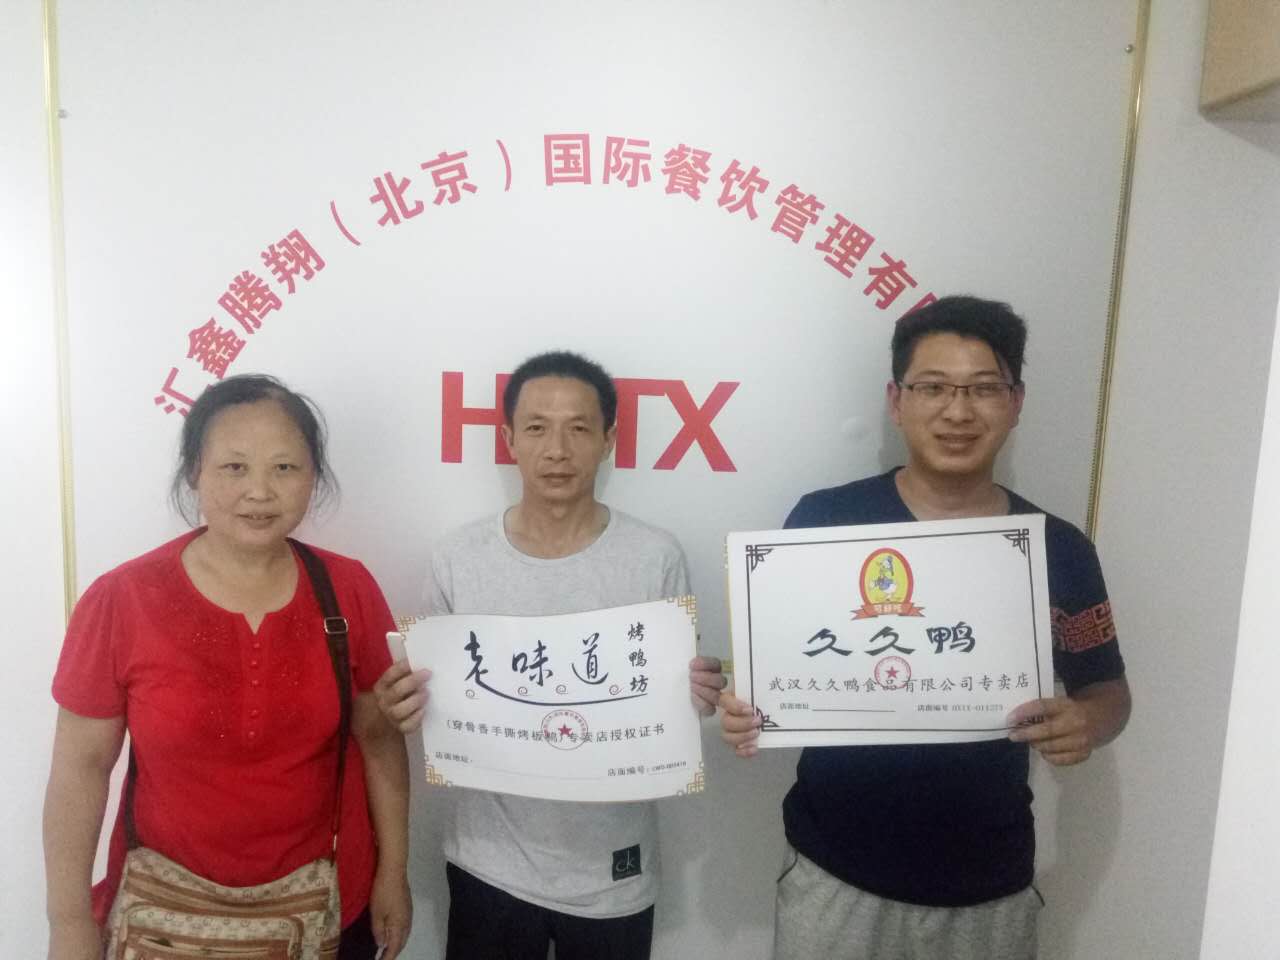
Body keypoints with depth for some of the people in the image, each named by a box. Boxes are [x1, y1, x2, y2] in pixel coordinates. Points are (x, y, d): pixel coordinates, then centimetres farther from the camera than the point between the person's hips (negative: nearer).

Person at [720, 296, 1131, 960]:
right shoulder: (824, 519, -10)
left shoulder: (1060, 549, -4)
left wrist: (1088, 722, -15)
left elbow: (1106, 687, 7)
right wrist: (743, 708, -23)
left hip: (990, 885, 2)